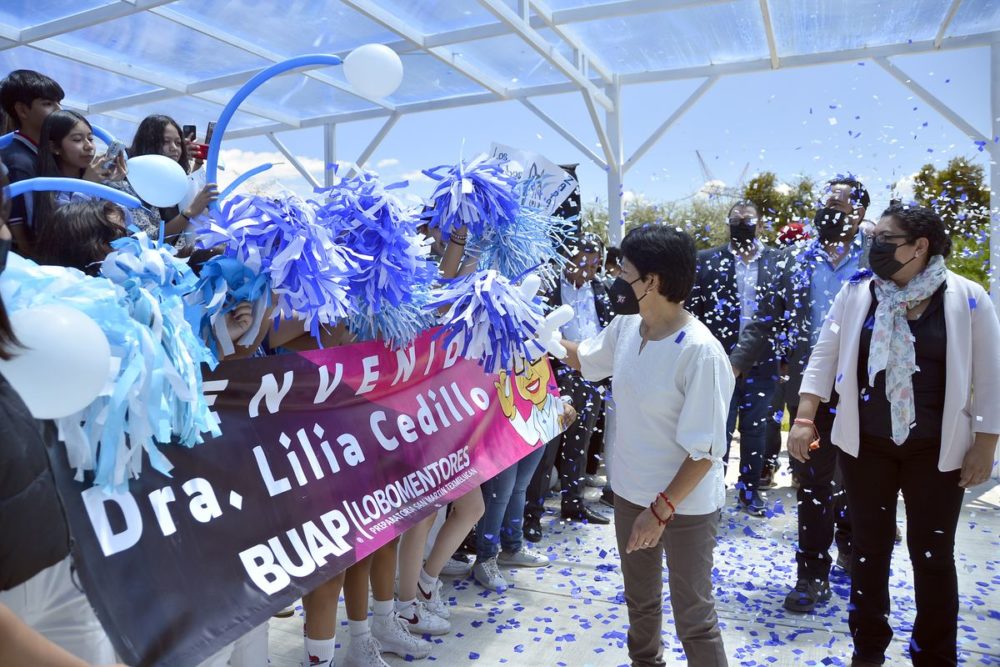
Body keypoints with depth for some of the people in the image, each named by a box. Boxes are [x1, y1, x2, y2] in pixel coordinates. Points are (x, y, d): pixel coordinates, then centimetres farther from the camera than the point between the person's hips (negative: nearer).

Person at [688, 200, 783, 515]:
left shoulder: (779, 261, 4)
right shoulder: (707, 260, 0)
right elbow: (693, 310, -1)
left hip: (761, 362, 2)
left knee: (755, 430, 12)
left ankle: (749, 490, 28)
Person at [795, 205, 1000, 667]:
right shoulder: (857, 292, -2)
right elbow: (825, 355, 0)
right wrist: (804, 420, -7)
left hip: (937, 450, -1)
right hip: (864, 444, 2)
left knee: (932, 554, 9)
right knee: (869, 546, 13)